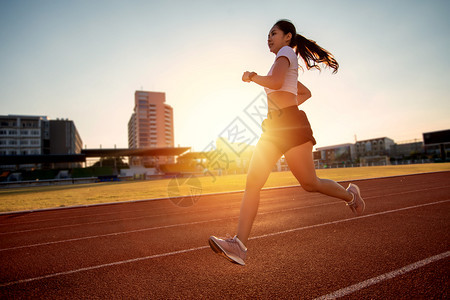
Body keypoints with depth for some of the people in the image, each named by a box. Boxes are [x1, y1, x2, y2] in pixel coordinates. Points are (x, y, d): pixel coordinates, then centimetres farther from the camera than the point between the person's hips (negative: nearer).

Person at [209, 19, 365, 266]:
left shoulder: (286, 52, 4)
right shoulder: (283, 65, 30)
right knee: (252, 183, -9)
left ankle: (350, 194, 28)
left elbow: (275, 83, -17)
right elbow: (306, 93, 39)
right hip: (272, 128, 9)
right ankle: (239, 245, -13)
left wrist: (252, 76, -1)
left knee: (310, 183, -3)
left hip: (290, 125, -9)